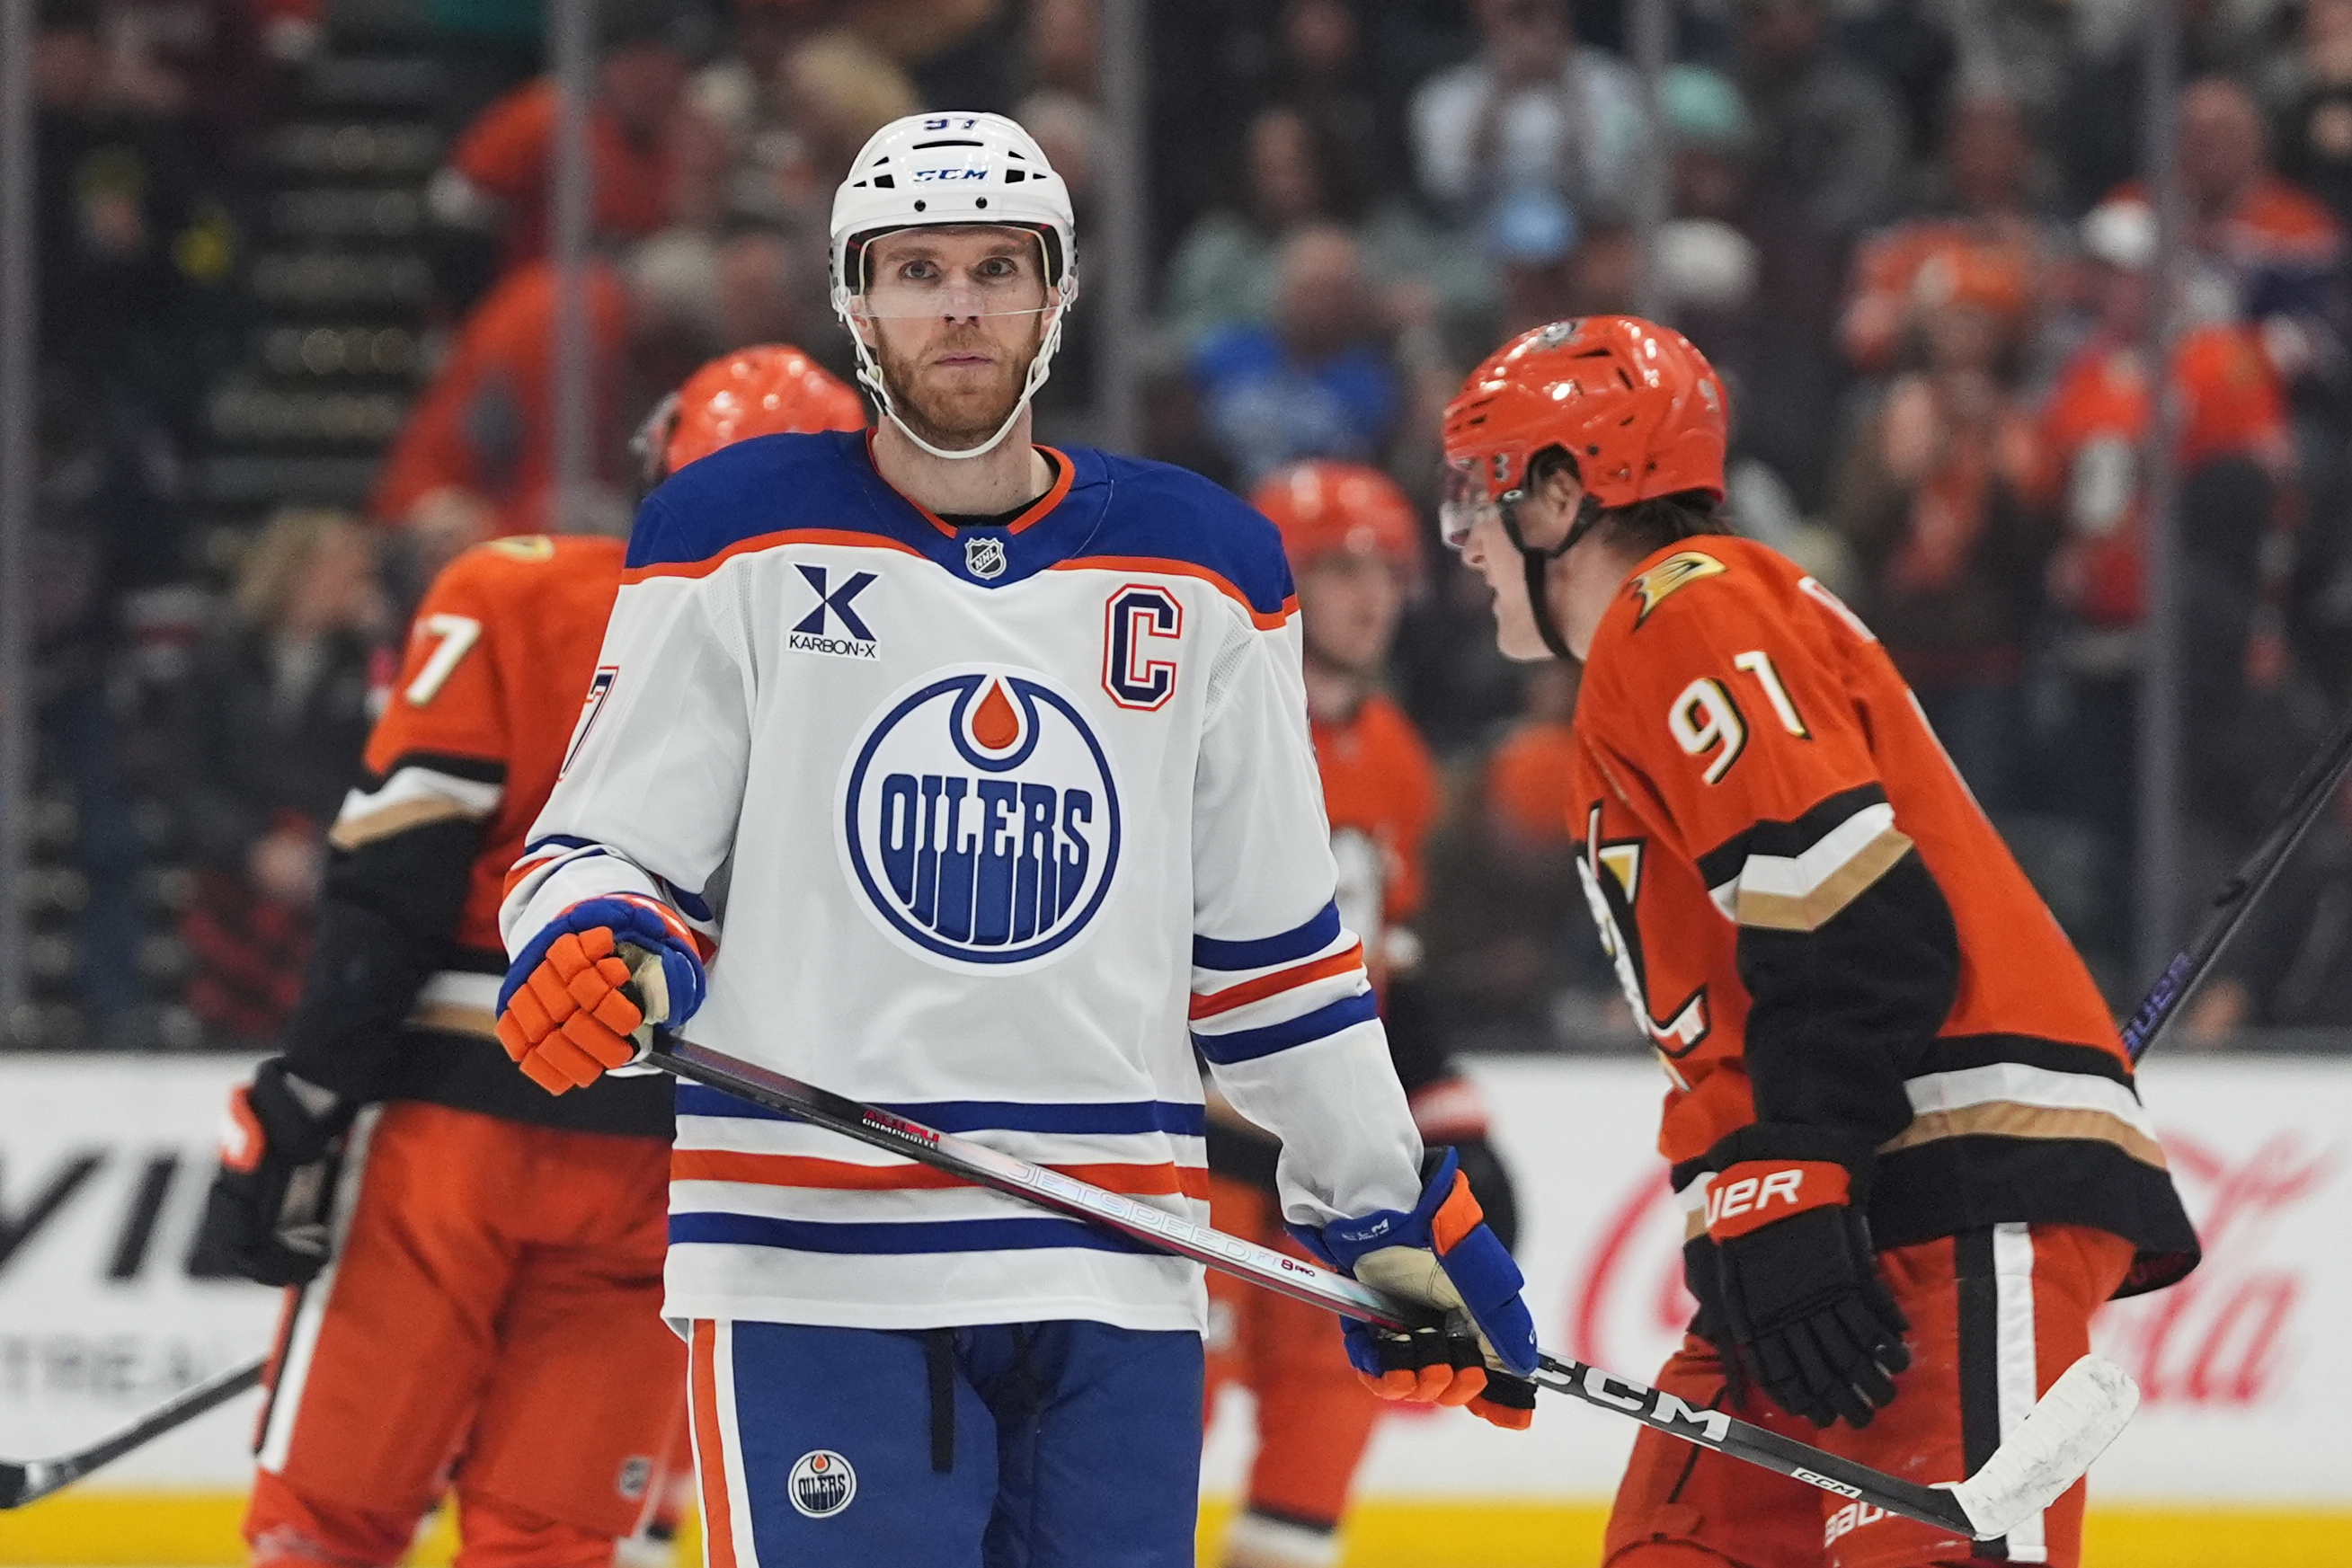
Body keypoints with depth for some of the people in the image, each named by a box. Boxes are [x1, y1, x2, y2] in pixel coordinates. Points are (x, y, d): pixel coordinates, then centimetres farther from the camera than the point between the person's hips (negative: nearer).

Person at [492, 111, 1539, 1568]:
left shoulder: (1201, 572, 12)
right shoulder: (743, 539, 3)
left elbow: (1272, 942, 18)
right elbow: (601, 853, 3)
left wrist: (1394, 1217, 17)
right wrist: (600, 947, -20)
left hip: (1114, 1280, 3)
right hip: (812, 1268, -3)